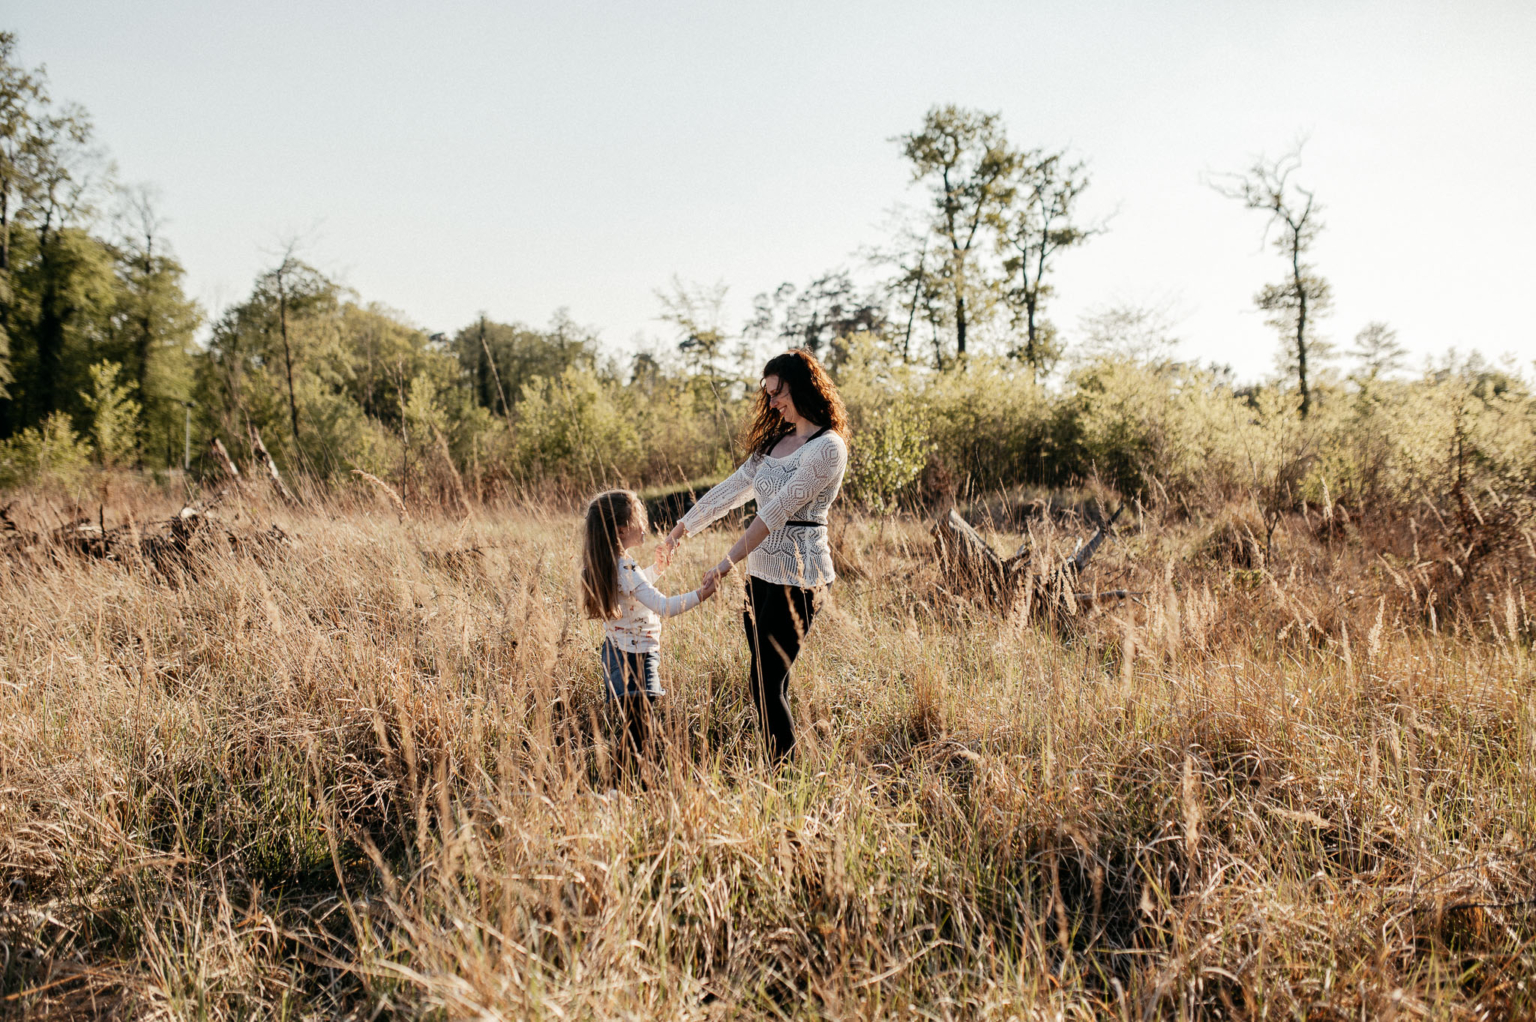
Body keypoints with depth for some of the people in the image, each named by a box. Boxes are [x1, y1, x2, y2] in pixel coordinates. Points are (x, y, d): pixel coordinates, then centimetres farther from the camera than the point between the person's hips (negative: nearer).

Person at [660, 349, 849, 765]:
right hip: (763, 572, 8)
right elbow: (733, 488, 19)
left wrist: (729, 561, -21)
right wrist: (683, 528, 18)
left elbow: (779, 509, -19)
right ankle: (780, 769, 17)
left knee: (766, 683, -7)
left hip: (798, 578, -8)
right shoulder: (774, 441, 15)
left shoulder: (827, 447, -13)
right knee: (766, 682, 9)